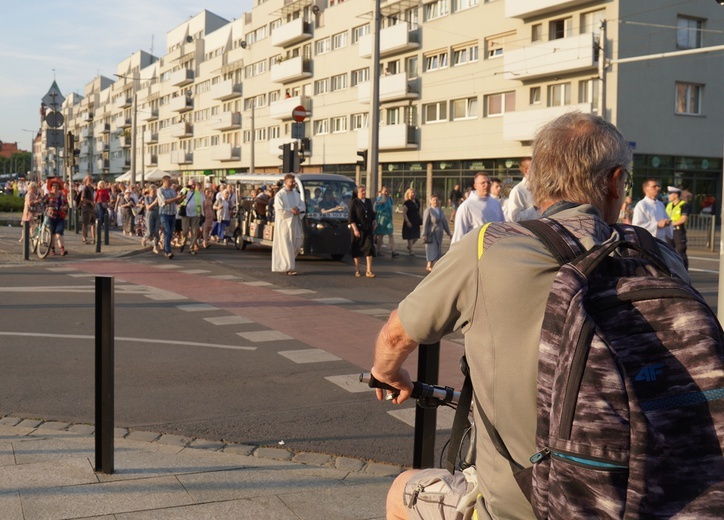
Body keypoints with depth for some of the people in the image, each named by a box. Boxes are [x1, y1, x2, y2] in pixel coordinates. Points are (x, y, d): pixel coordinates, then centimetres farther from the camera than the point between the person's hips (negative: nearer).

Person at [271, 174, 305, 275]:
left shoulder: (296, 194, 13)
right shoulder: (280, 195, -6)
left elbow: (303, 207, 11)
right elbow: (279, 210, -13)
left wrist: (297, 209, -10)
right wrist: (291, 210, -13)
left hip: (295, 223, 6)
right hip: (284, 223, -6)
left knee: (297, 244, 5)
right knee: (287, 245, -6)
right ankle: (289, 268, -5)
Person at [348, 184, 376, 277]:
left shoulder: (369, 201, 11)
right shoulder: (354, 202, -5)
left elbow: (372, 215, 19)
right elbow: (350, 217, -9)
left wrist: (373, 226, 13)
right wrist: (355, 229, -17)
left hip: (368, 229, 4)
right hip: (358, 229, -4)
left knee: (369, 248, -8)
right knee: (357, 249, 4)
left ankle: (369, 271, -9)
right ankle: (357, 270, 17)